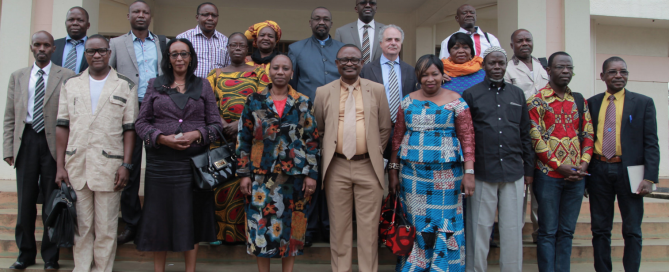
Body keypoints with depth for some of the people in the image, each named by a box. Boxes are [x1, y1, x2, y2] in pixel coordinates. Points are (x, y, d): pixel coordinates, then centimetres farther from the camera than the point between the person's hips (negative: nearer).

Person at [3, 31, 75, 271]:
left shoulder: (67, 77, 2)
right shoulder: (17, 77, 14)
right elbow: (10, 117, 12)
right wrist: (8, 148, 3)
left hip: (53, 143, -3)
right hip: (26, 141, 3)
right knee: (25, 201, 7)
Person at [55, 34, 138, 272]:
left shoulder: (125, 86, 6)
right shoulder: (71, 85, 13)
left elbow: (129, 128, 1)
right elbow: (62, 126, 9)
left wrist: (126, 165, -7)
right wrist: (60, 166, 3)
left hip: (109, 166, -2)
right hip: (76, 166, 2)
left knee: (106, 229, 2)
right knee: (81, 226, 7)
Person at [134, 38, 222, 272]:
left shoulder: (203, 85, 10)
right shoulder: (155, 85, 11)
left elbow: (216, 123, 7)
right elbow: (142, 122, 7)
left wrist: (197, 134, -12)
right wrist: (162, 138, -10)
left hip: (194, 162, 0)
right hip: (161, 163, 0)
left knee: (191, 217, 4)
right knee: (160, 215, 4)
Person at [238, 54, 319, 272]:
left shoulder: (304, 104, 4)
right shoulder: (255, 101, 4)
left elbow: (312, 141, 3)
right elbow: (243, 139, 4)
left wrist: (312, 174, -3)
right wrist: (244, 173, -1)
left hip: (294, 176, 0)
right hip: (262, 176, 0)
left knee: (291, 225, 7)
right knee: (261, 225, 3)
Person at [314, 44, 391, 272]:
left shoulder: (378, 90, 5)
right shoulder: (324, 92, 6)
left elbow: (384, 128, 9)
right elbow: (318, 130, 11)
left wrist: (375, 153, 8)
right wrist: (328, 154, 8)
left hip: (368, 167, 0)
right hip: (336, 168, 1)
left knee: (369, 227, 4)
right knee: (339, 226, 9)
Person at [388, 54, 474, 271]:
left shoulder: (455, 101, 0)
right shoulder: (408, 101, 8)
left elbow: (467, 138, -4)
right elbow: (398, 137, 10)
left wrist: (469, 172, -10)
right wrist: (393, 170, 8)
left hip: (446, 175, -2)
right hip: (412, 173, 3)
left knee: (444, 223, 3)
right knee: (414, 223, 8)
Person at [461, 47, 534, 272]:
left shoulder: (517, 94, 13)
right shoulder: (471, 95, 3)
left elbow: (525, 135, 15)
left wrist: (529, 169, 13)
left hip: (513, 172, 3)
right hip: (483, 172, -3)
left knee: (513, 228, 8)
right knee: (480, 228, 5)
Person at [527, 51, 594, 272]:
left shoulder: (580, 101, 12)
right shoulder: (537, 101, -3)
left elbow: (588, 135, 11)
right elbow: (535, 138, -10)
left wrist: (584, 164, -3)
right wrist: (559, 166, -14)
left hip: (576, 177, 5)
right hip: (548, 175, -5)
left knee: (567, 231, 11)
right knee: (548, 231, 1)